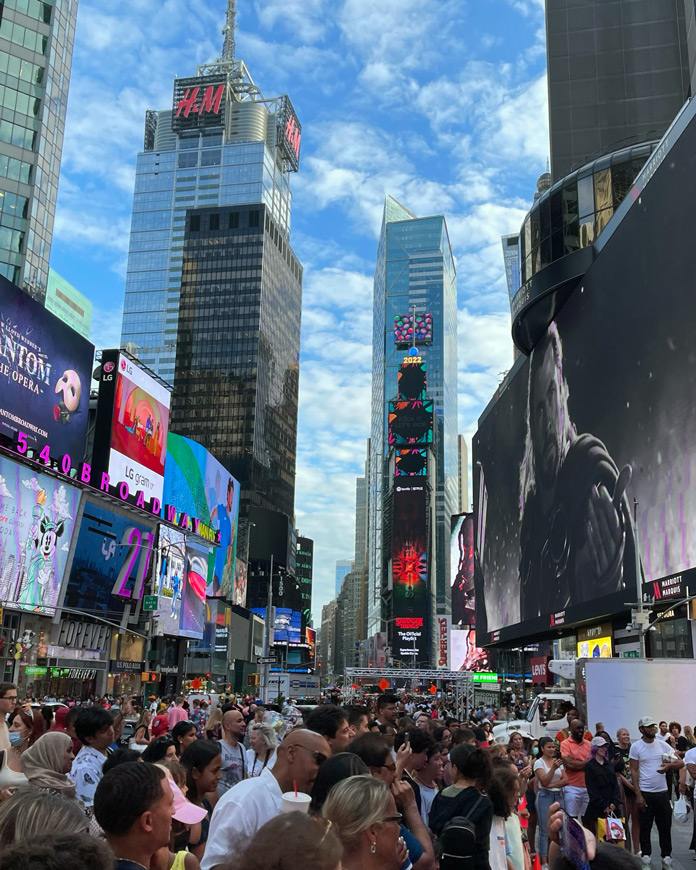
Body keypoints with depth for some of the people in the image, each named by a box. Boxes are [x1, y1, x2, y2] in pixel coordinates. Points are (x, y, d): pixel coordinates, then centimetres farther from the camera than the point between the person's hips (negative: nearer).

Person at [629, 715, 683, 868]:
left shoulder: (663, 745, 4)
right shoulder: (636, 747, -5)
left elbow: (681, 763, 3)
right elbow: (634, 771, -5)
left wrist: (669, 765, -19)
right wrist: (638, 795, -11)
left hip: (662, 792, 3)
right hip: (645, 793, -3)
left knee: (665, 826, 9)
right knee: (645, 827, 5)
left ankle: (666, 858, 21)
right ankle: (646, 858, 17)